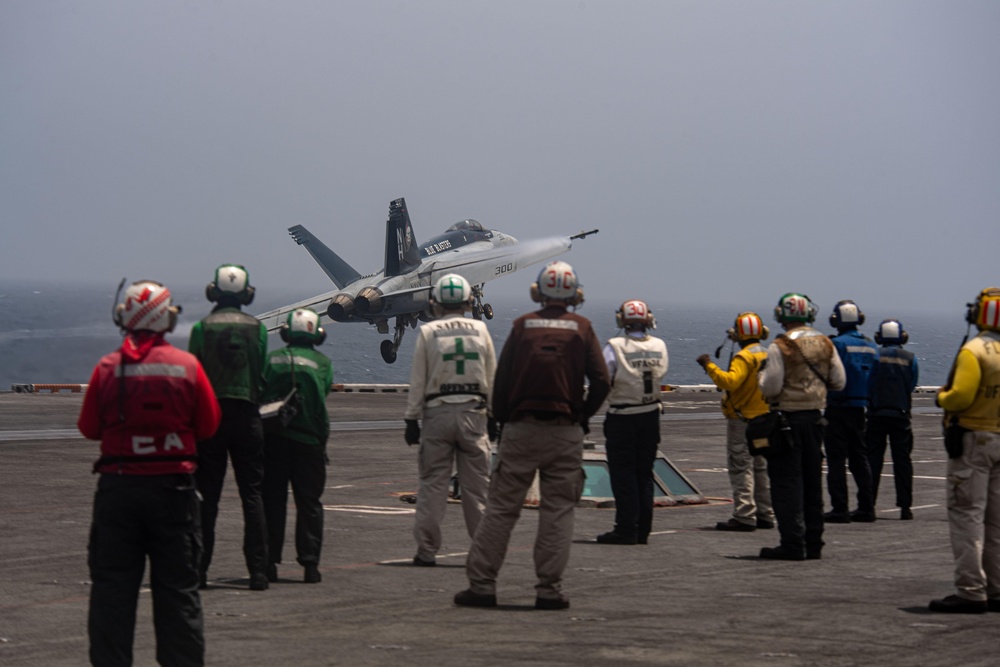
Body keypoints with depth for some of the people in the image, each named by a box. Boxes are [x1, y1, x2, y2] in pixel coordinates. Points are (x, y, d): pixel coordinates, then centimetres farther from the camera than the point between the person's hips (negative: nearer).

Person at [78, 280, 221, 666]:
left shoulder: (107, 369, -6)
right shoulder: (187, 366, -6)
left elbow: (89, 428, 1)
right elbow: (208, 426, 1)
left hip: (118, 486, 0)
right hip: (173, 486, 0)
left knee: (112, 586, 7)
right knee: (177, 586, 9)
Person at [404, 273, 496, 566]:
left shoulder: (427, 333, -2)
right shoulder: (480, 330, 4)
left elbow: (418, 382, -2)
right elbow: (492, 379, 7)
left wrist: (412, 420, 2)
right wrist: (492, 417, 15)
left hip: (437, 413, -1)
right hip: (474, 412, 1)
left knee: (433, 482, 3)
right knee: (477, 484, 6)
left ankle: (427, 549, 2)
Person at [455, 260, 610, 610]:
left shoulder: (522, 326, 3)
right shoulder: (582, 329, 2)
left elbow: (501, 380, 2)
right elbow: (601, 381, -5)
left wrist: (502, 421, 12)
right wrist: (583, 415, 10)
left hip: (521, 429, 0)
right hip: (565, 433, 0)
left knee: (501, 508, 4)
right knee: (558, 511, 4)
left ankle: (482, 584, 2)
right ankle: (549, 590, 1)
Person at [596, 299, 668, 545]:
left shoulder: (615, 347, -15)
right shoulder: (659, 347, -1)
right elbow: (660, 373, 7)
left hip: (622, 417, -4)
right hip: (651, 414, 5)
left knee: (623, 473, 1)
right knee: (644, 473, 12)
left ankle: (627, 529, -3)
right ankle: (643, 530, 14)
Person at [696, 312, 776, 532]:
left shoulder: (744, 357, -16)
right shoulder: (767, 355, 12)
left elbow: (730, 381, -30)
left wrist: (709, 366, -22)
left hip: (742, 420, -9)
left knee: (740, 468, -8)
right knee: (759, 467, 16)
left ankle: (744, 517, -12)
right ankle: (765, 514, 20)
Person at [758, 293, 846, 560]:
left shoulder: (780, 347, -14)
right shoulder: (825, 344, 4)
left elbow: (770, 388, -16)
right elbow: (839, 382, 7)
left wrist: (762, 375, 4)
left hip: (787, 418, -6)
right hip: (814, 417, 6)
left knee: (787, 481, -2)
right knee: (812, 480, 13)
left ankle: (793, 543, -7)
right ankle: (813, 542, 16)